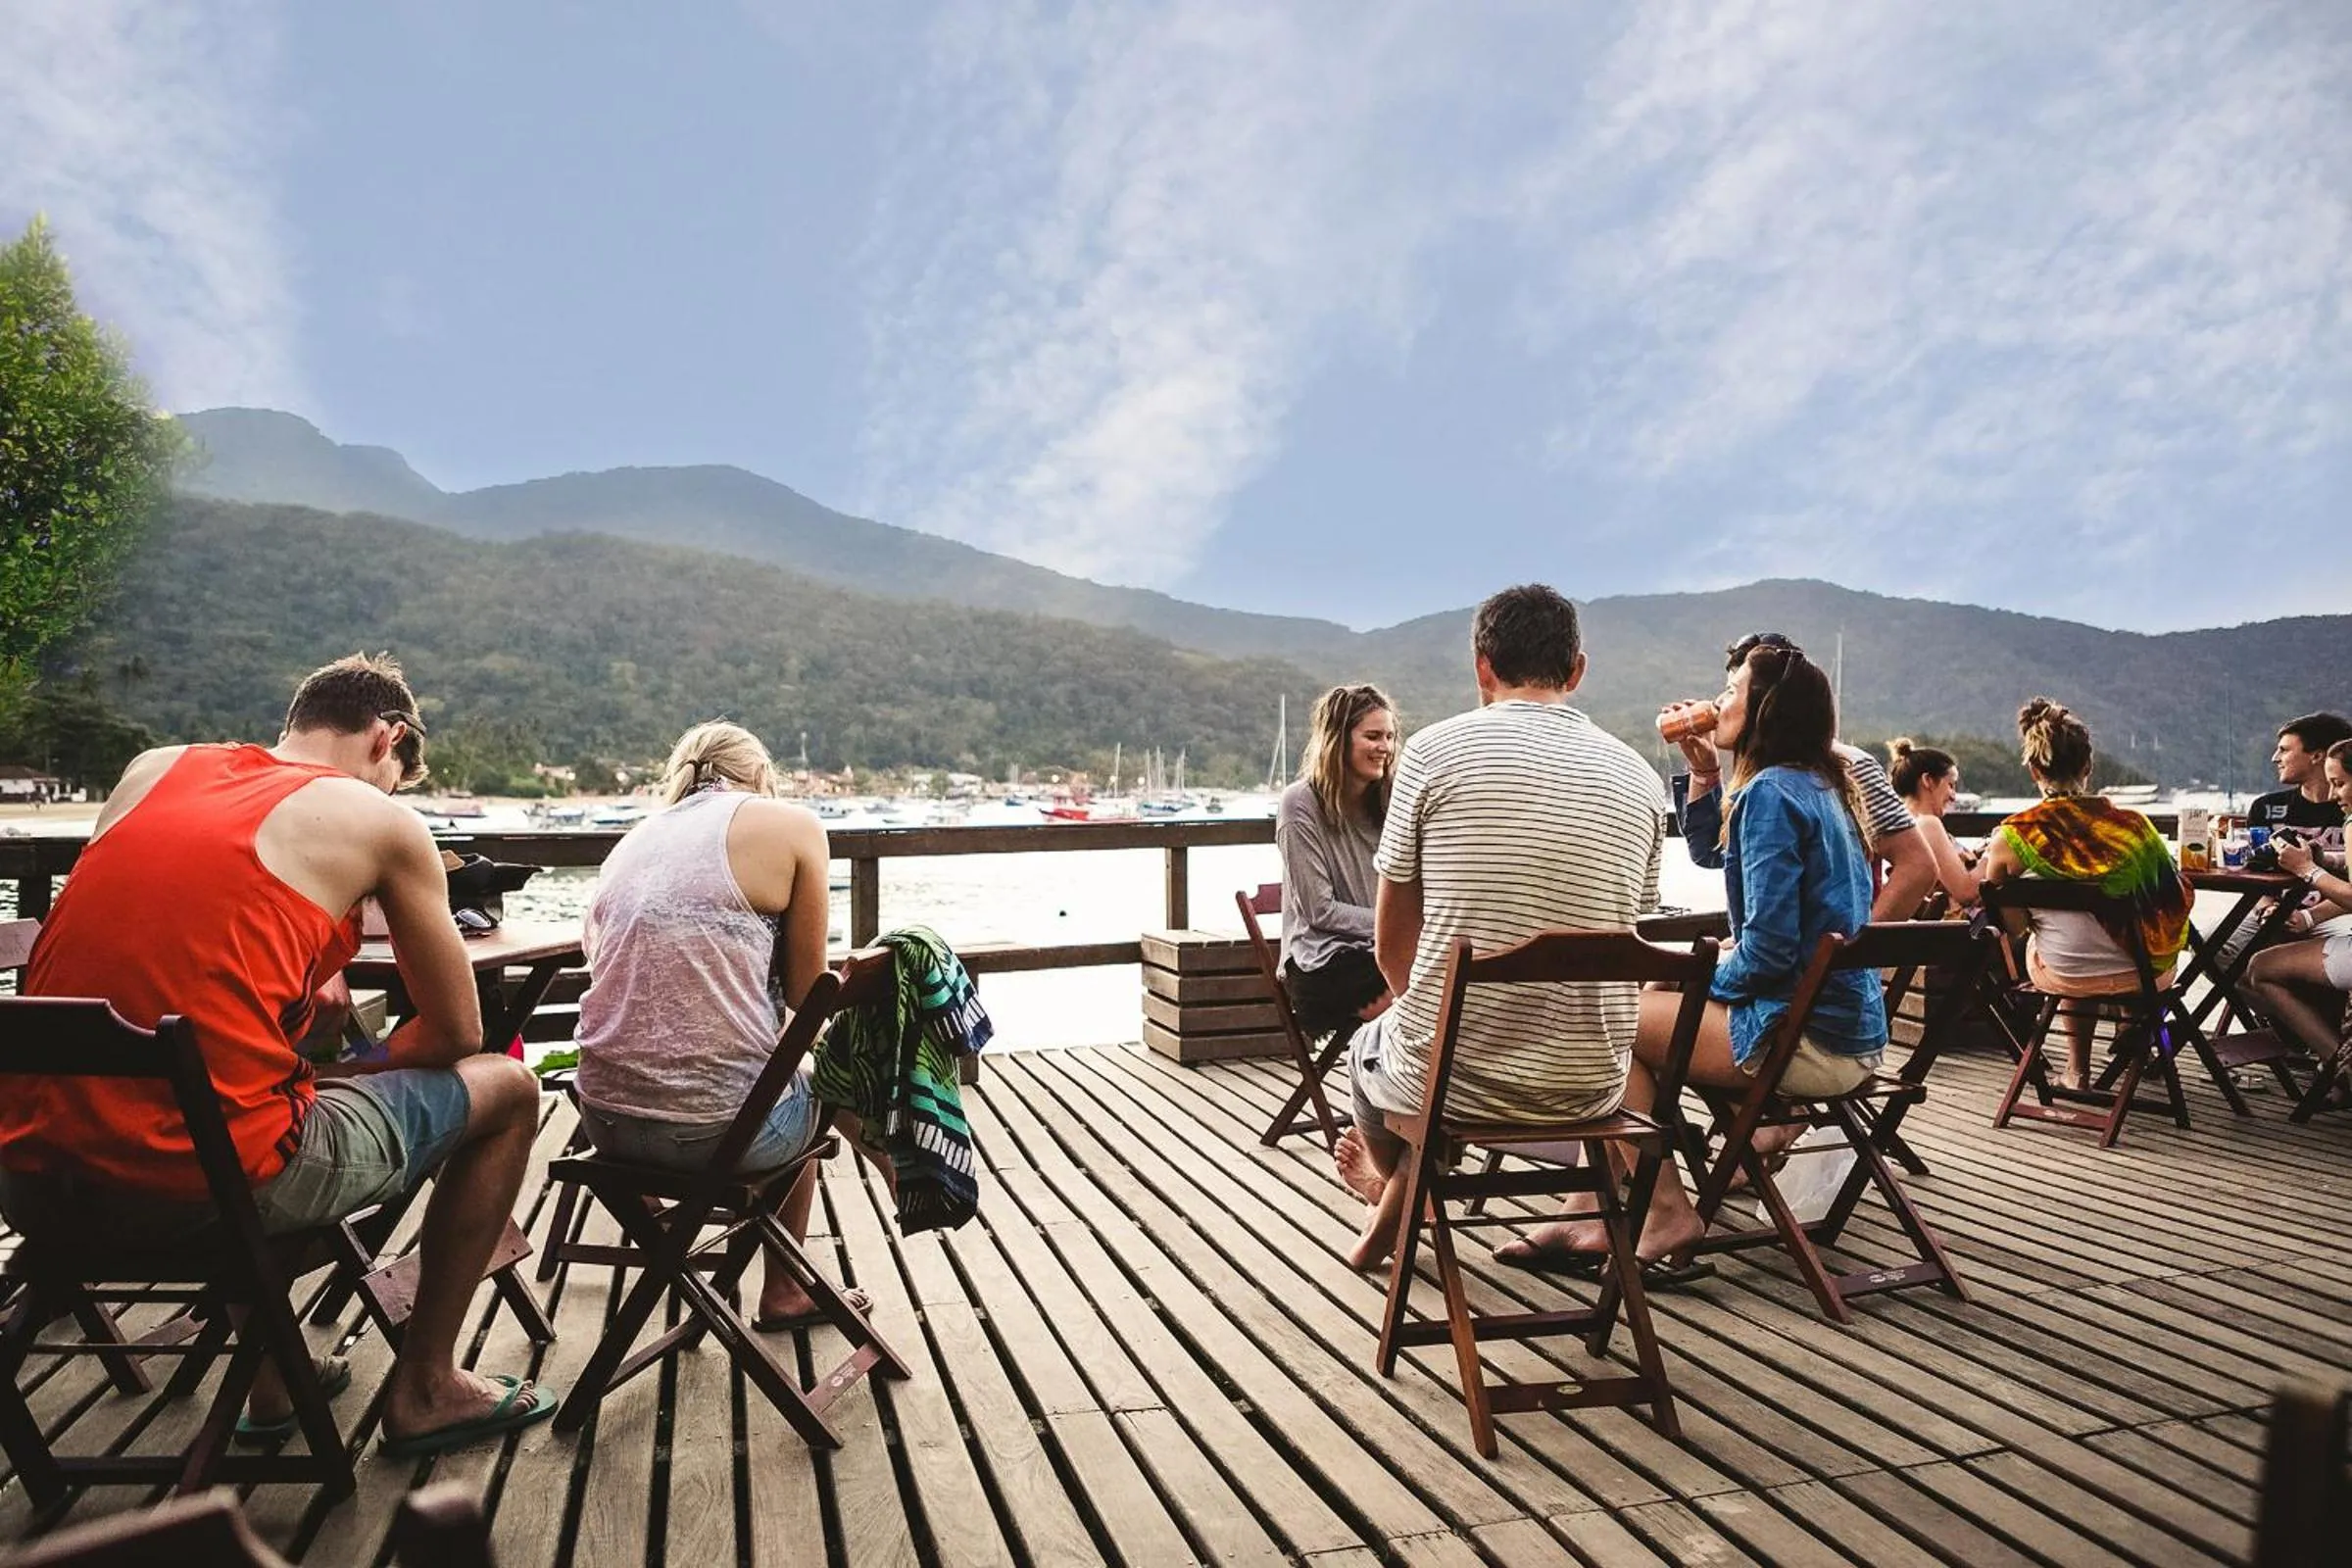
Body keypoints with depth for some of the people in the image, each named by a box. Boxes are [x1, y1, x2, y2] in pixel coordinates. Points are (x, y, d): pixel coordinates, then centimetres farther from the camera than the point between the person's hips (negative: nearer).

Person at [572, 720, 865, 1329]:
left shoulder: (633, 840, 15)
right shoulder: (792, 823, -2)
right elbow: (807, 990, 0)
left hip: (607, 1121, 6)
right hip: (718, 1125, -6)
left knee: (793, 1076, 34)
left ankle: (784, 1291, 45)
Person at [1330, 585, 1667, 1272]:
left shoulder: (1435, 750, -9)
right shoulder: (1638, 776, 3)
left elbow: (1393, 943, -2)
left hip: (1449, 1079, -3)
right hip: (1590, 1088, 4)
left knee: (1372, 1045, 32)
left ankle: (1395, 1185, 59)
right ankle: (1396, 1211, 52)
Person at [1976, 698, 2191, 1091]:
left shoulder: (2010, 837, -14)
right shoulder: (2133, 824, -10)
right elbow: (2174, 902, 2)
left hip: (2064, 976, 0)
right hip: (2144, 973, 1)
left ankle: (2078, 1070, 40)